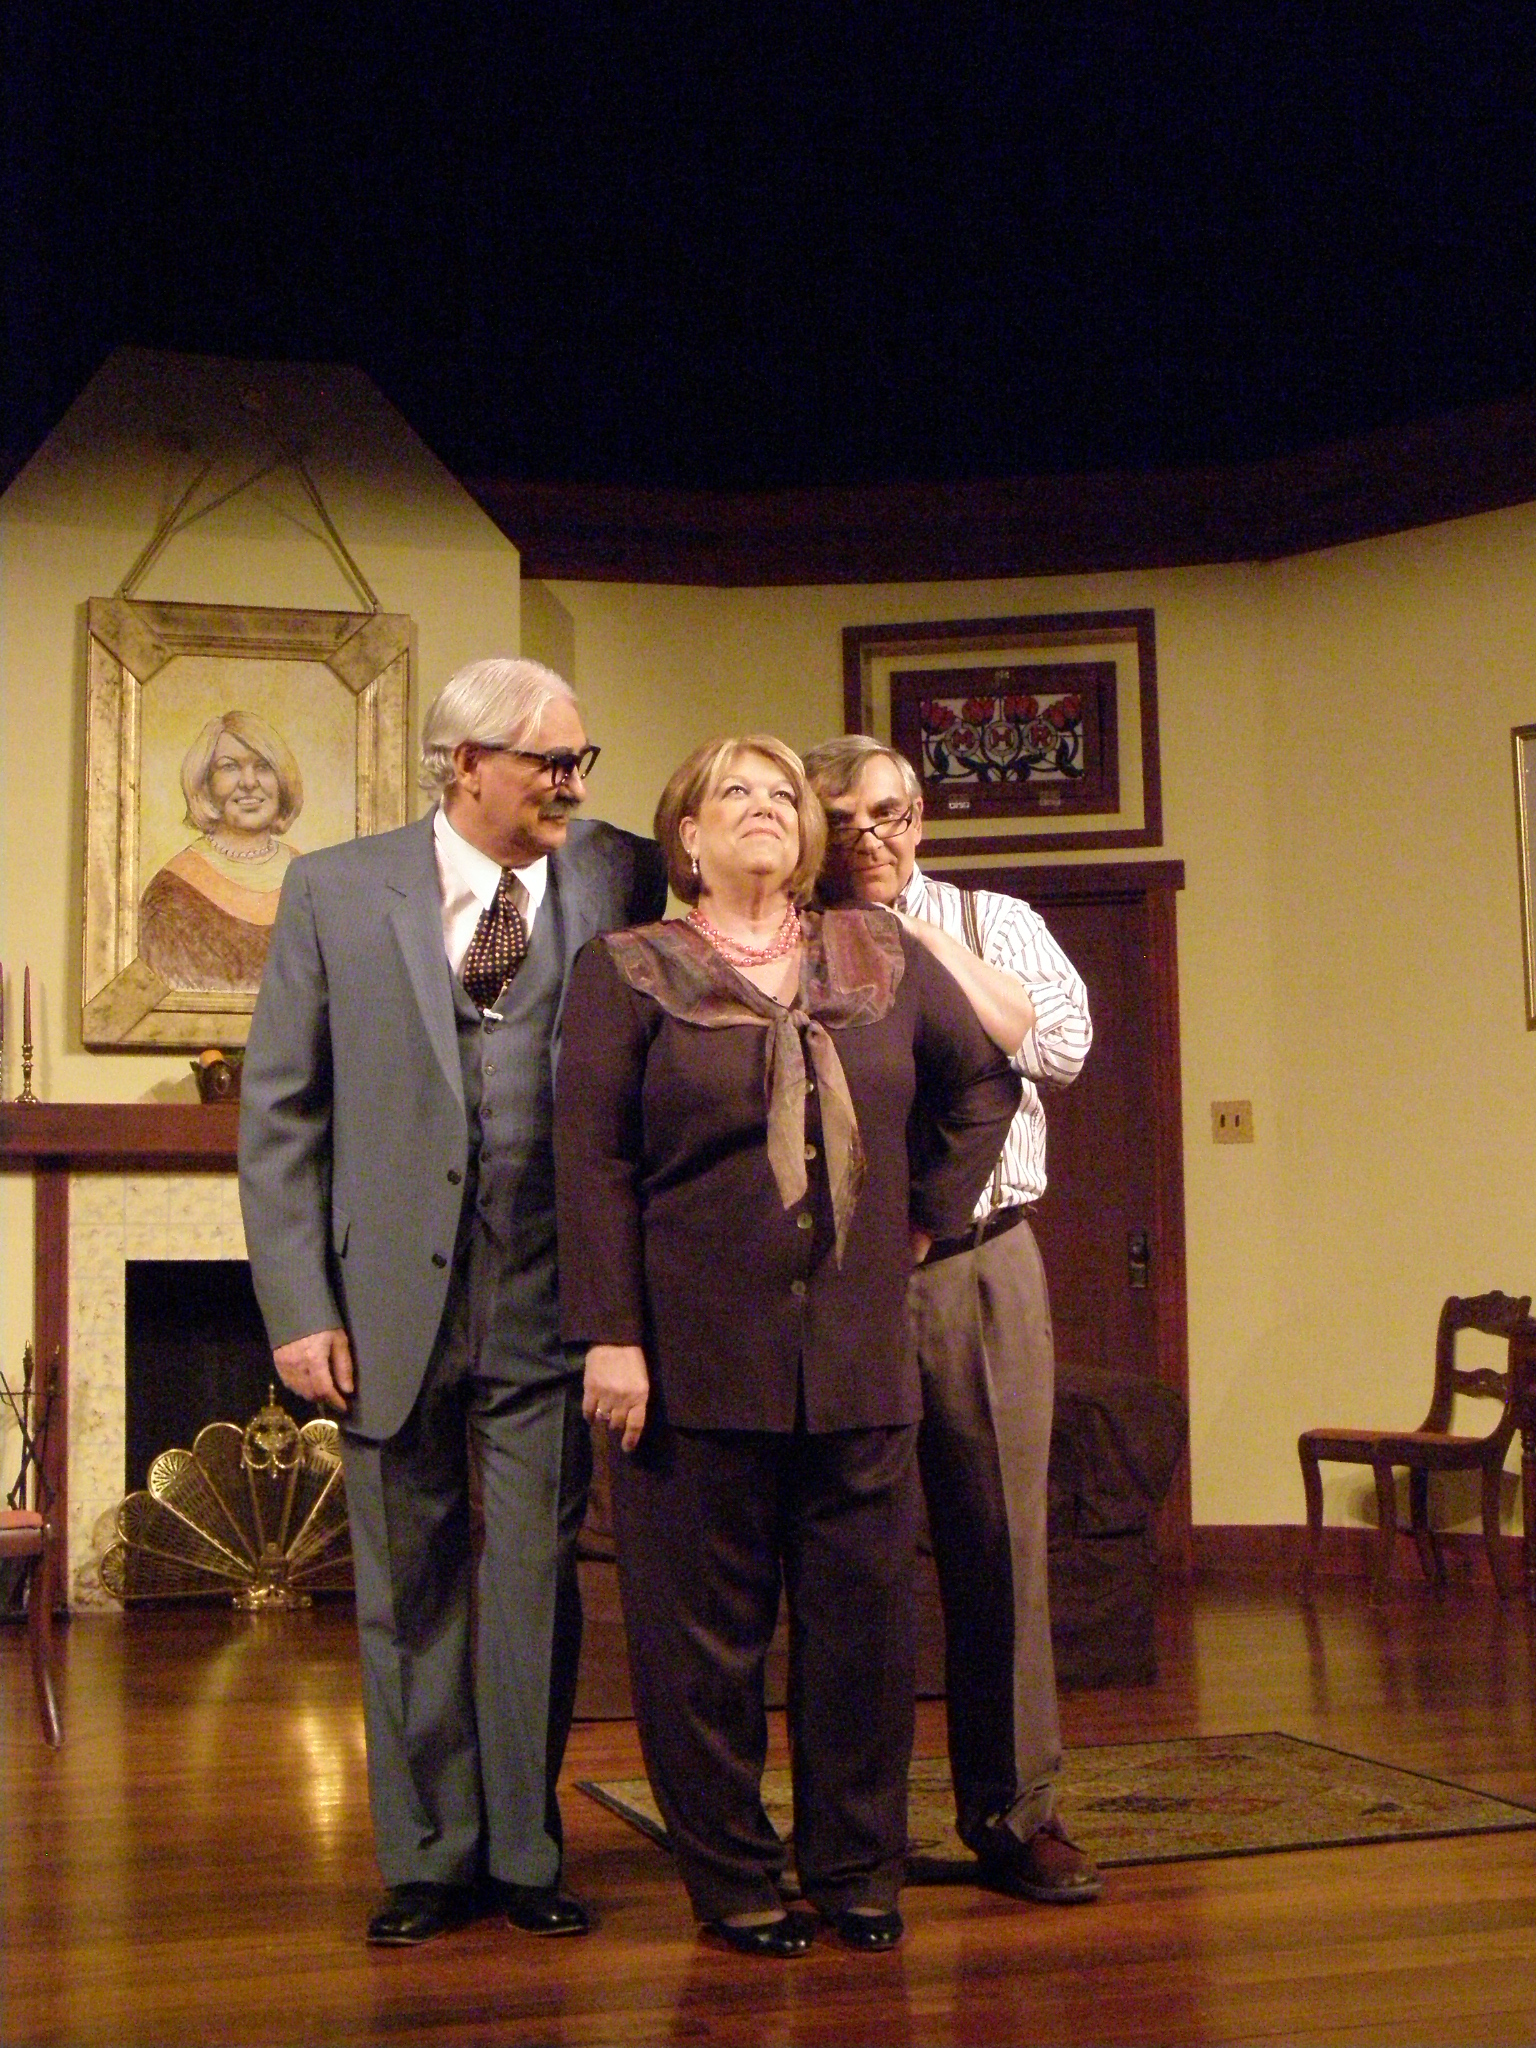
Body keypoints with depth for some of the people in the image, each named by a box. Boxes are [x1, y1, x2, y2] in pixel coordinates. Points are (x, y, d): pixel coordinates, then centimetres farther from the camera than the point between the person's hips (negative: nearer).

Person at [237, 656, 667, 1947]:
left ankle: (525, 1852, 24)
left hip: (551, 1297, 0)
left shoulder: (621, 878, 2)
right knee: (409, 1587, 10)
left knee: (538, 1584, 9)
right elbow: (280, 1113, 1)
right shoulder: (336, 892, 0)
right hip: (393, 1296, 0)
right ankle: (430, 1858, 25)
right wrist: (298, 1304, -6)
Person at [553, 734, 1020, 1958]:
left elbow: (985, 1081, 20)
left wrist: (930, 1213, 11)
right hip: (699, 1357, -3)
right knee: (707, 1627, 3)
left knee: (864, 1613, 7)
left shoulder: (880, 958, 11)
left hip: (860, 1352, 3)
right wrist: (610, 1336, -11)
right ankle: (734, 1879, 17)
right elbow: (594, 1161, -4)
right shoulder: (628, 974, 2)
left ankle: (858, 1869, 21)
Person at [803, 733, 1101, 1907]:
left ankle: (1014, 1812, 15)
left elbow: (1058, 1044, -6)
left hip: (980, 1265, 1)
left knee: (998, 1540, 3)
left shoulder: (993, 923, 12)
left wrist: (926, 940, -5)